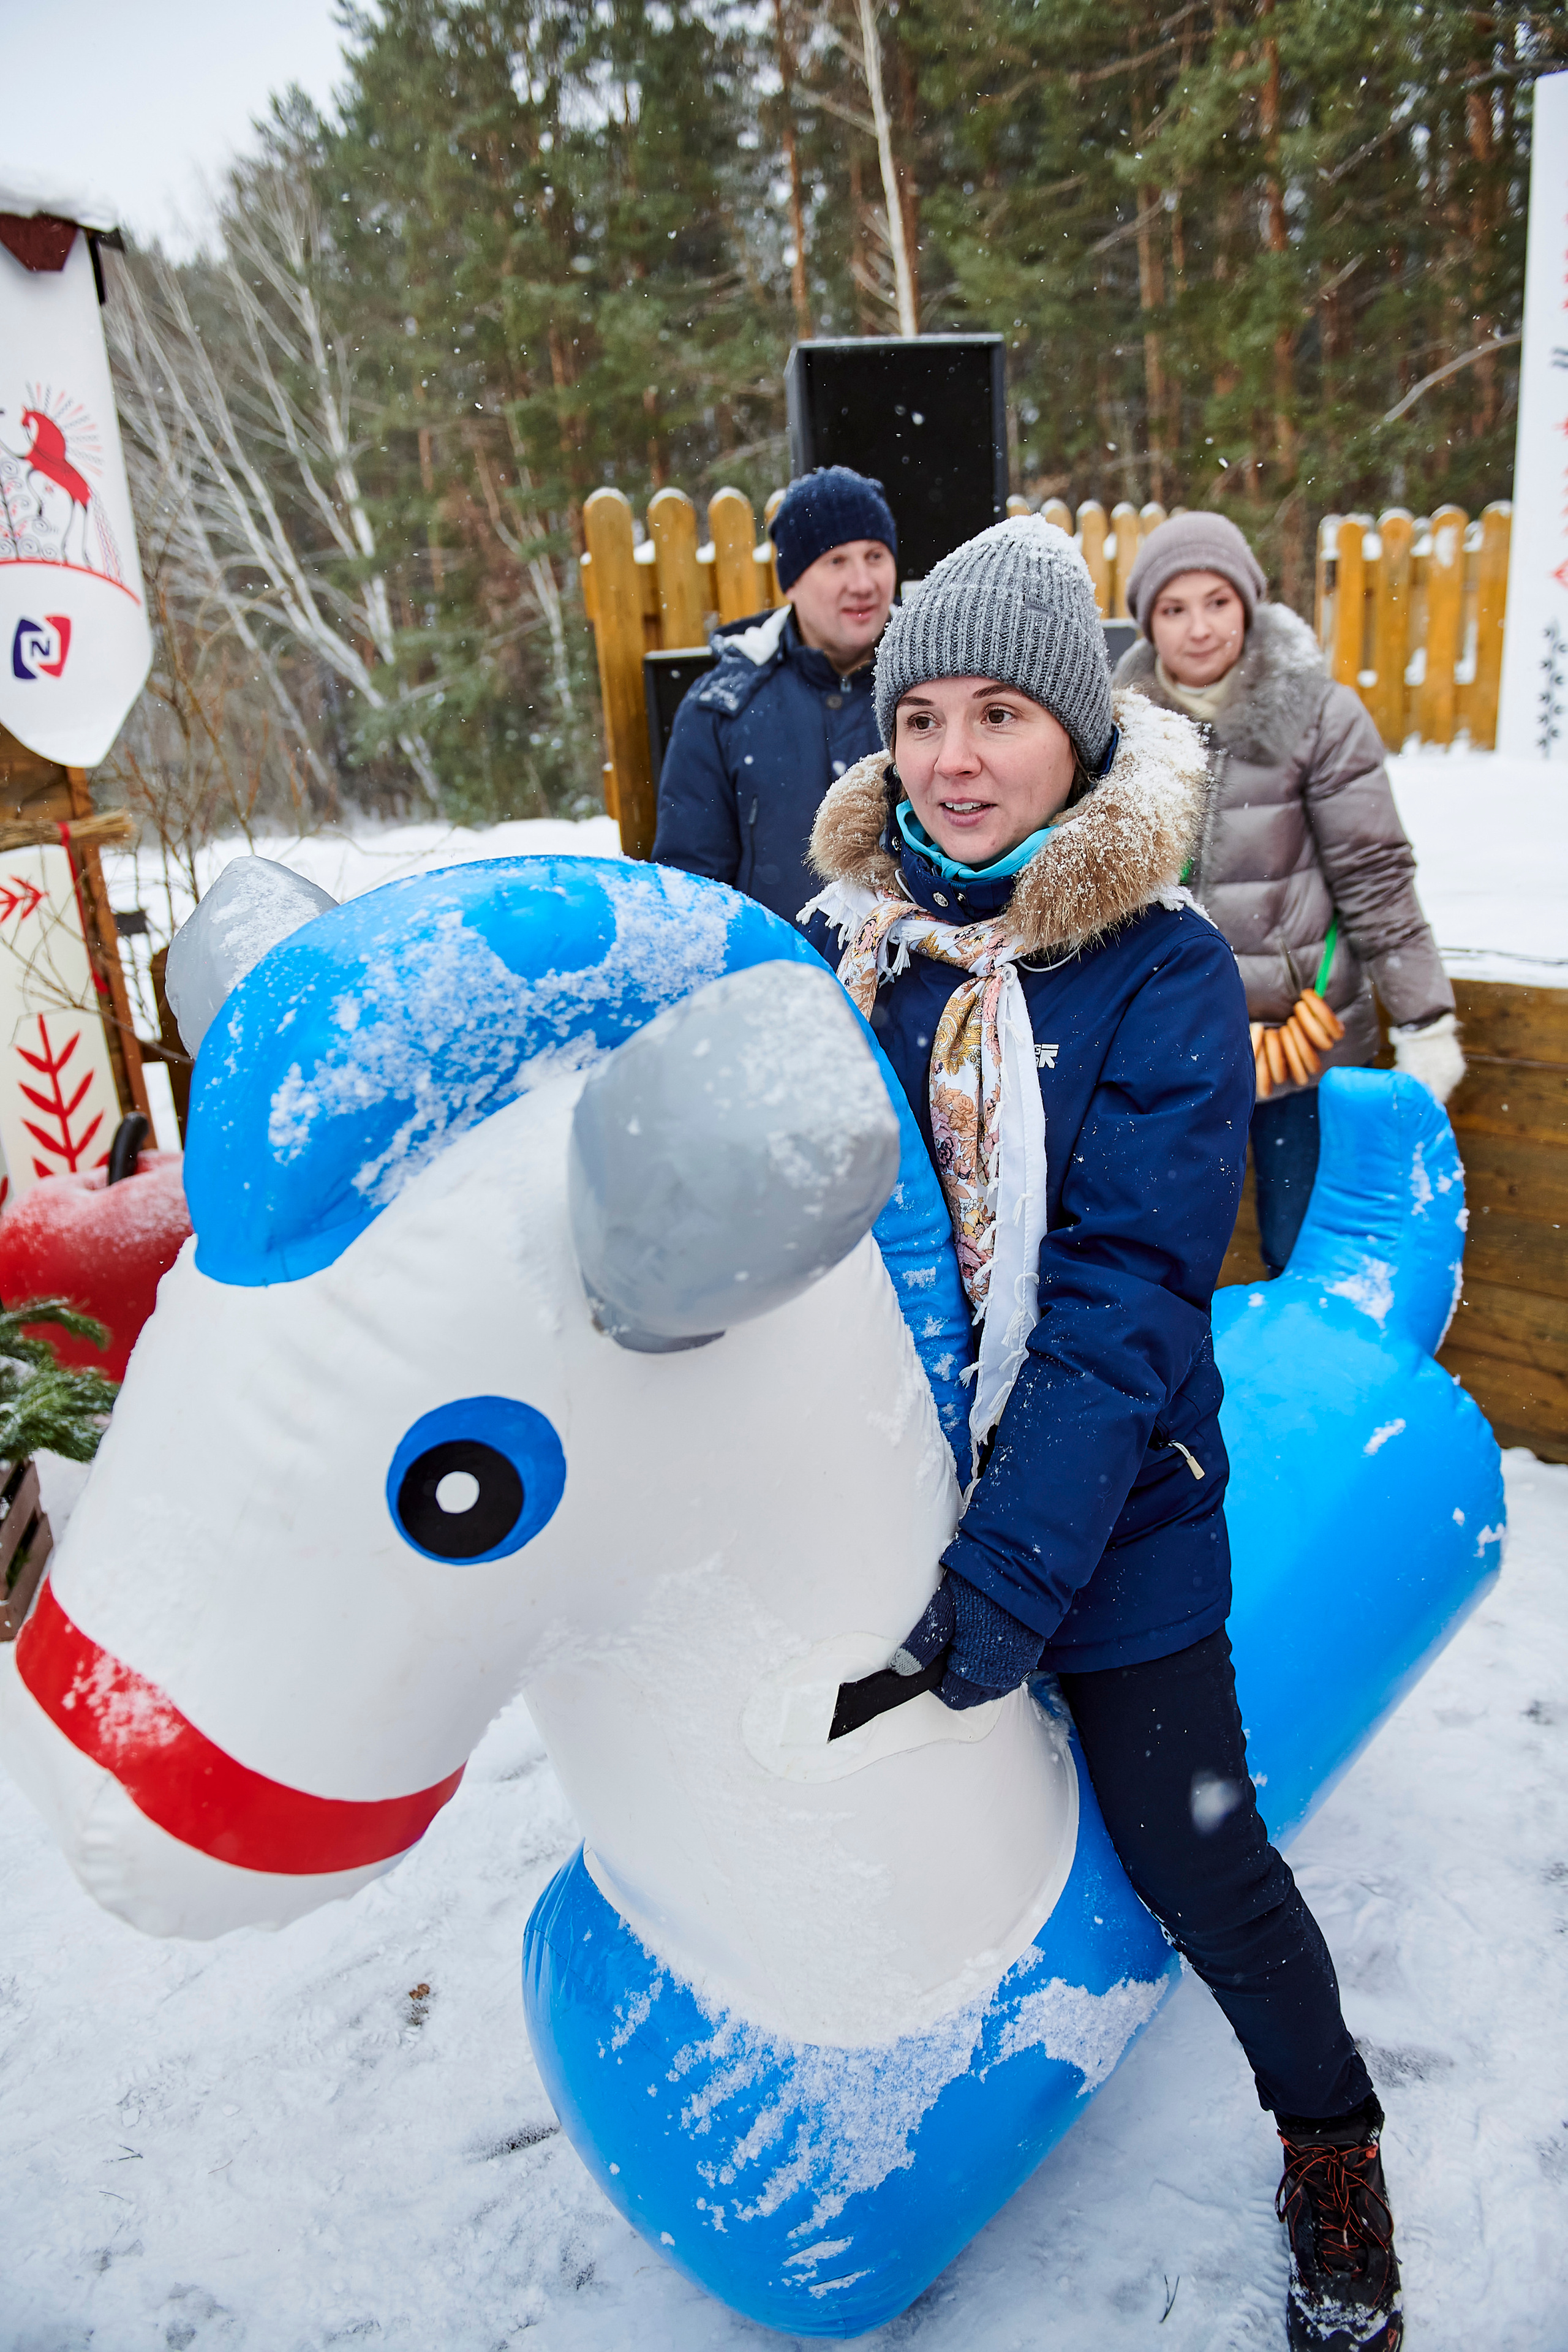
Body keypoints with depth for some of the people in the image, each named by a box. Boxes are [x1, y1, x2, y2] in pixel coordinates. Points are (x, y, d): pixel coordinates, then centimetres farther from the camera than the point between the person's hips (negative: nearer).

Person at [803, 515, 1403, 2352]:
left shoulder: (1164, 974, -15)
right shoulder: (846, 941, -3)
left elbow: (1122, 1304, -21)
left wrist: (1003, 1578, -27)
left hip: (1101, 1497, -3)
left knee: (1186, 1847, 6)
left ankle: (1331, 2145, 38)